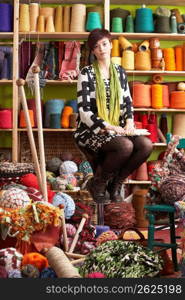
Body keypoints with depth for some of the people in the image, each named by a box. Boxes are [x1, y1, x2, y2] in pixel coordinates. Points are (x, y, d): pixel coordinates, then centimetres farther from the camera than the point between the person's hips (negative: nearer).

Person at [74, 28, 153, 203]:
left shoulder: (120, 72, 14)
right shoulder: (86, 73, -3)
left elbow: (128, 102, 15)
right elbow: (84, 111, -10)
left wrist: (129, 122, -6)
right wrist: (109, 127, -19)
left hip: (116, 129, 5)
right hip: (90, 130, -5)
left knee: (146, 145, -22)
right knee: (126, 146, -33)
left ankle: (115, 184, -2)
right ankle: (97, 184, -8)